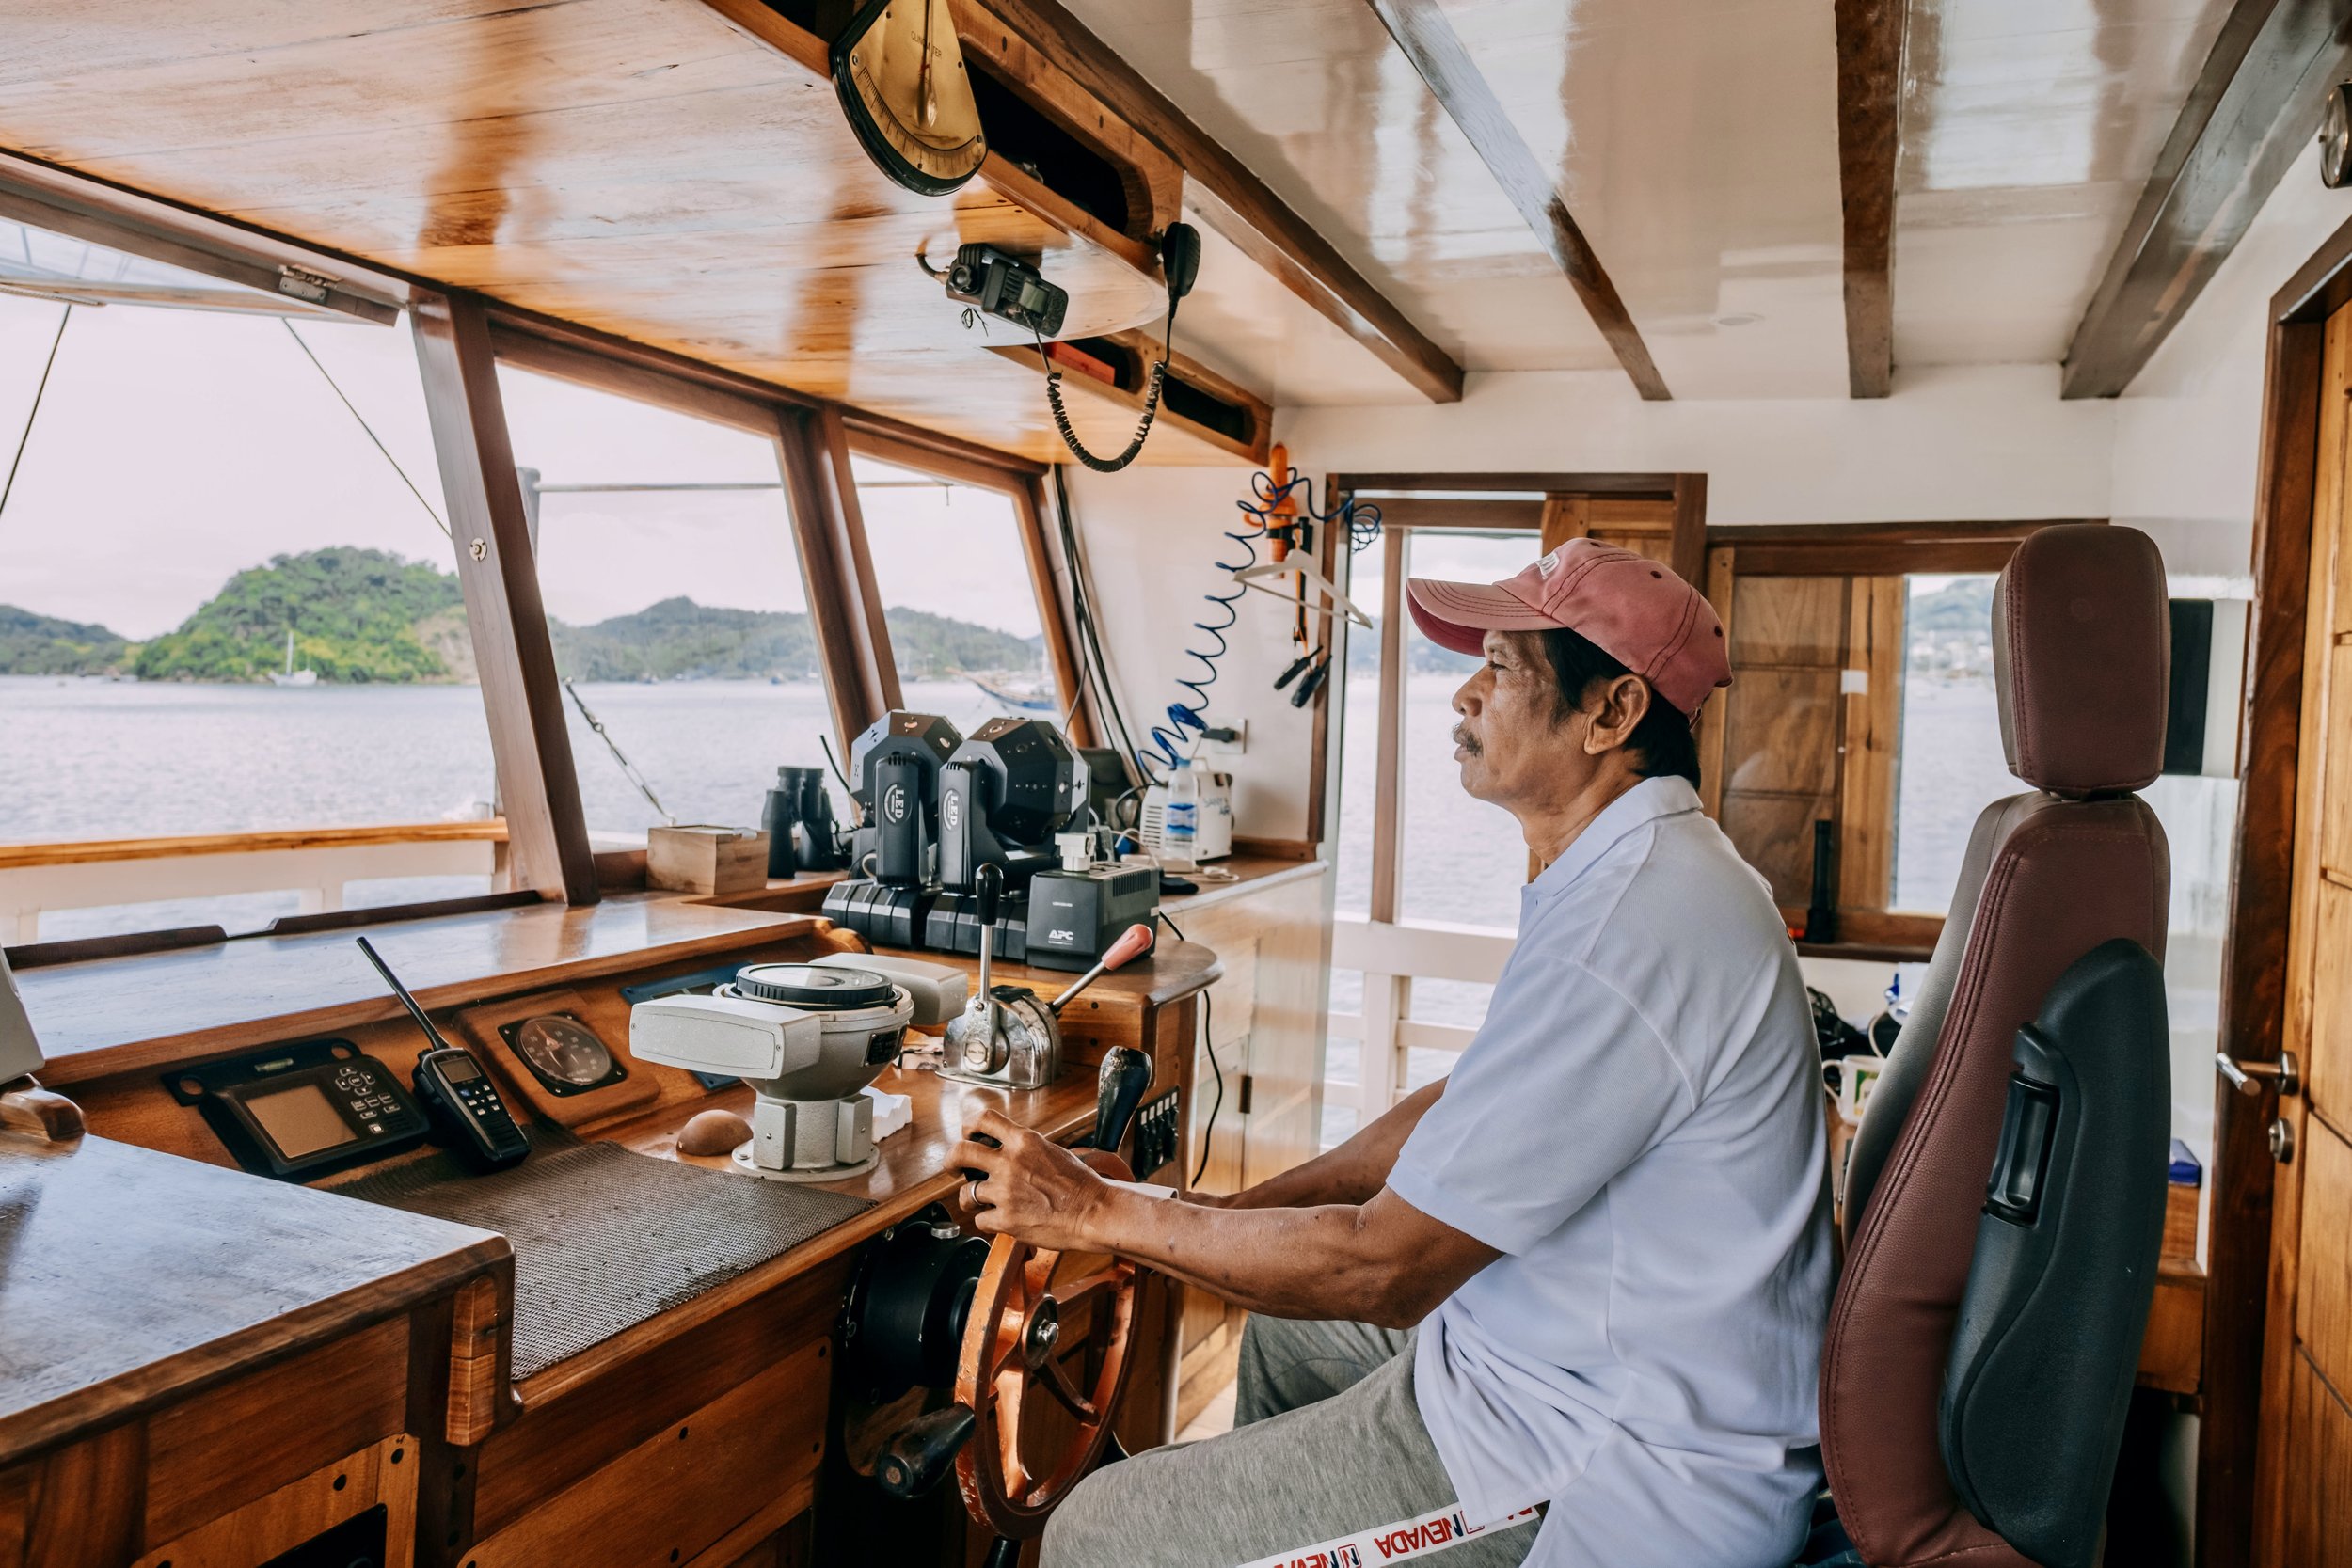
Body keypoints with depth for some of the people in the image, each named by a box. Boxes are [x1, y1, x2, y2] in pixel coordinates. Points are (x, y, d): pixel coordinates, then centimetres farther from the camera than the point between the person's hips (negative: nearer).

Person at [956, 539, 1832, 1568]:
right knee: (1282, 1322, 28)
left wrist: (1102, 1214, -14)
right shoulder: (1646, 870, 7)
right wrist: (1224, 1214, 5)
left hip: (1619, 1474, -10)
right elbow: (1465, 1106, 12)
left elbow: (1385, 1266, -24)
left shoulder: (1626, 926, -29)